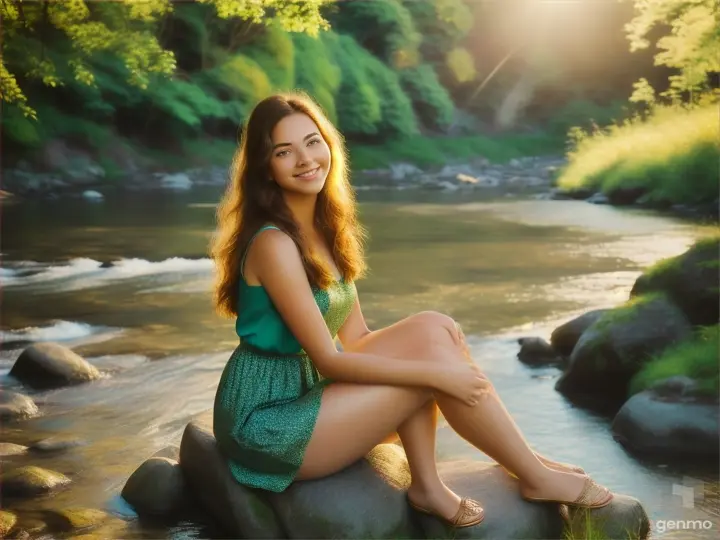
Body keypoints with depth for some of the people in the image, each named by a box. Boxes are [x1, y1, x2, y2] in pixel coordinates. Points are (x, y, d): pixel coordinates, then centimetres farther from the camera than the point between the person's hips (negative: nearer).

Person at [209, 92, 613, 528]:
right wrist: (437, 373, -17)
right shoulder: (274, 244, -21)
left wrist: (439, 357, -5)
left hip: (304, 391, 8)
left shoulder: (324, 227, 6)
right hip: (266, 421, -8)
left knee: (435, 328, -8)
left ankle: (427, 483, -7)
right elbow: (328, 359, -21)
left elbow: (355, 337, 7)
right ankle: (536, 477, 3)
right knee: (433, 348, -13)